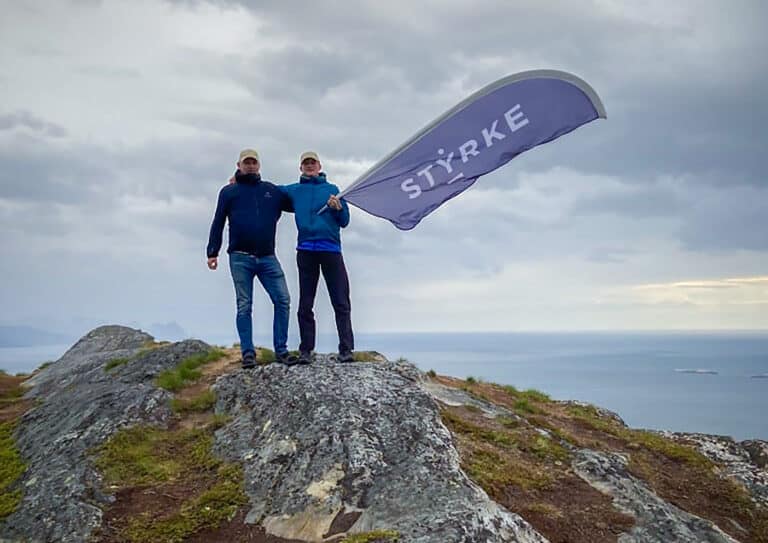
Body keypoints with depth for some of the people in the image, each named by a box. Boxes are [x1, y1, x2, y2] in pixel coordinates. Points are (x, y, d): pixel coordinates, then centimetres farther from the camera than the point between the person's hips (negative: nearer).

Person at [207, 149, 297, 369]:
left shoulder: (271, 191, 15)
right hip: (240, 258, -2)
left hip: (267, 257, 2)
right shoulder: (229, 192, 10)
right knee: (244, 306, 0)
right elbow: (218, 223, 8)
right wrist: (212, 252, 1)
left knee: (282, 300, -6)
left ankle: (281, 350, 2)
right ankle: (248, 353, 5)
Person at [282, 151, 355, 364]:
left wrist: (338, 208, -8)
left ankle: (346, 350, -4)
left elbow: (345, 221, 11)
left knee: (341, 302, -5)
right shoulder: (293, 191, 13)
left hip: (331, 250, -1)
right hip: (306, 251, 1)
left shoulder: (333, 190, 13)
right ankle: (306, 350, 8)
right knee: (305, 305, 3)